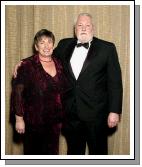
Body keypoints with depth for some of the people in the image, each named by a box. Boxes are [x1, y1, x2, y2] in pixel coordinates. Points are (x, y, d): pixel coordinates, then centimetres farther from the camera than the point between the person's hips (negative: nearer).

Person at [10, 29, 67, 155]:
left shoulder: (59, 64, 4)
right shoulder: (27, 65, -11)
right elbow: (17, 93, -11)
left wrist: (61, 116, 10)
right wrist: (19, 118, -13)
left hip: (55, 120, 4)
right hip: (34, 120, -4)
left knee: (52, 152, 13)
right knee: (33, 152, 12)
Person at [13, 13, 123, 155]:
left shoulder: (107, 48, -3)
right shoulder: (64, 45, 7)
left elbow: (115, 82, -5)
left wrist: (114, 111, -10)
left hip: (96, 113, -3)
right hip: (71, 112, 3)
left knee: (98, 151, 11)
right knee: (73, 151, 18)